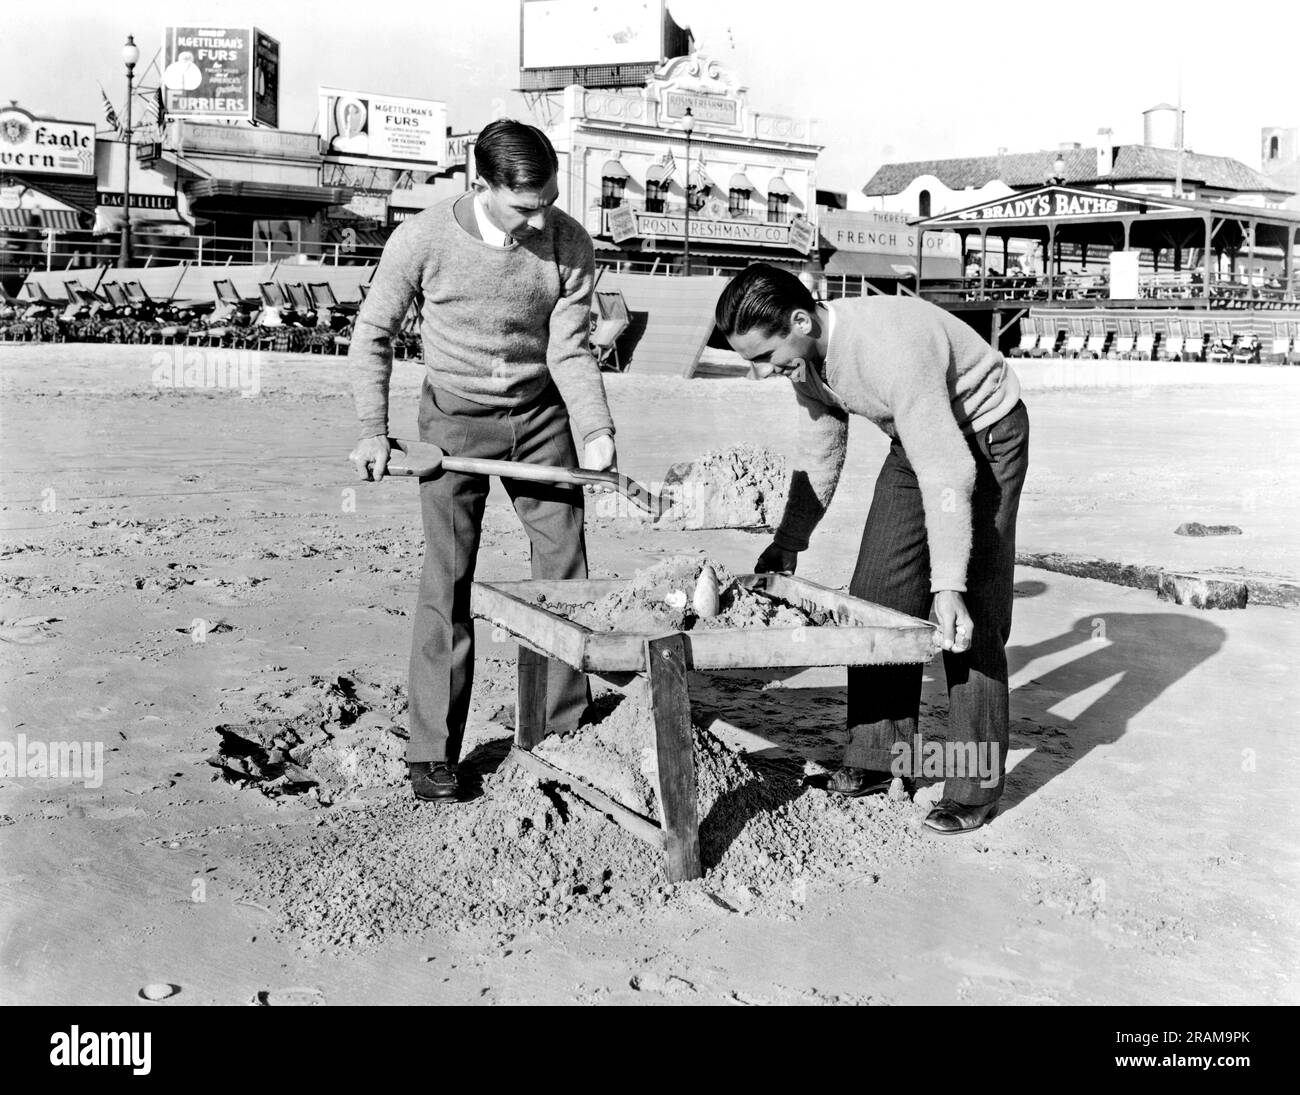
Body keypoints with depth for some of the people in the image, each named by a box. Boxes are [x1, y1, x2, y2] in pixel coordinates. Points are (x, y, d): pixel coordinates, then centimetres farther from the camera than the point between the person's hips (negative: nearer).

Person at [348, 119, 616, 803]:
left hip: (541, 416, 3)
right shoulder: (423, 240, -19)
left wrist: (596, 431, -22)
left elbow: (569, 348, -9)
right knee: (448, 580, -4)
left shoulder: (569, 244, -14)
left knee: (565, 569, 4)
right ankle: (432, 751, 4)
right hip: (456, 418, -2)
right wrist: (373, 430, -12)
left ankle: (568, 726, 20)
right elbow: (373, 332, -7)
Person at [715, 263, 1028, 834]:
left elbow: (947, 472, -40)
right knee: (878, 595, 5)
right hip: (916, 442, 8)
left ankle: (976, 785, -1)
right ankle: (876, 754, 16)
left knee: (972, 615, -10)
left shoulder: (889, 346, -37)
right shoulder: (805, 354, -11)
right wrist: (787, 543, 8)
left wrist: (948, 586, -44)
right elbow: (819, 456, 6)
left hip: (984, 436, -8)